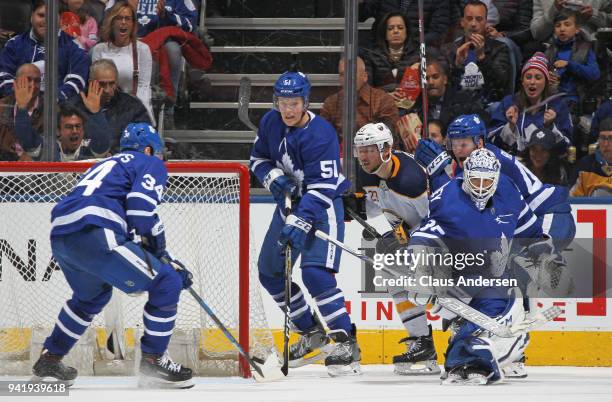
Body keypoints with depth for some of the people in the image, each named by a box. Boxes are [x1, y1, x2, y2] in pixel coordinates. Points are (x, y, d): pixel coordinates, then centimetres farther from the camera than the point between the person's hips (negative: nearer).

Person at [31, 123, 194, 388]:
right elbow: (141, 206, -7)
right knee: (166, 283, 1)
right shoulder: (151, 164, 13)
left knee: (92, 295, 37)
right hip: (95, 235, -9)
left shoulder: (108, 165, 37)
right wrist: (161, 252, 7)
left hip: (59, 235, 9)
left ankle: (50, 359, 39)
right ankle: (152, 362, 4)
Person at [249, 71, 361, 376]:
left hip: (323, 205, -8)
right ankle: (312, 332, 27)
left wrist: (299, 223, -38)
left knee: (315, 273, -24)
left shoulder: (320, 135, -25)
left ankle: (346, 343, -20)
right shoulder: (270, 123, -4)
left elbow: (321, 189, -29)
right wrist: (273, 178, -10)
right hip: (290, 200, 8)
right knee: (270, 272, 11)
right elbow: (258, 158, 12)